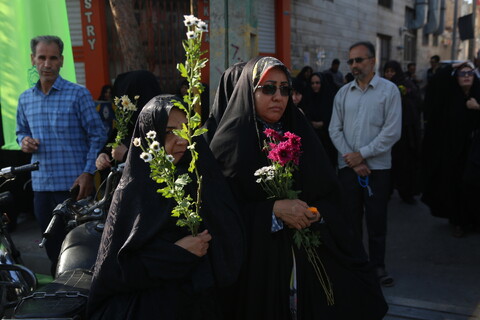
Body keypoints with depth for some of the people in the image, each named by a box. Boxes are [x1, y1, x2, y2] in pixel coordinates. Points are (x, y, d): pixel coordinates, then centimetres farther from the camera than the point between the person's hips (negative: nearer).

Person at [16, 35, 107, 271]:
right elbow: (21, 131, 23)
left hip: (75, 184, -5)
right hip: (41, 185, 5)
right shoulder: (25, 99, 10)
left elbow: (97, 136, -6)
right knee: (52, 246, 14)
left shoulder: (78, 94, -5)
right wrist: (24, 141, -2)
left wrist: (88, 173, -15)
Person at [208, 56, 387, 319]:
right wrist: (274, 209, -20)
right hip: (255, 259, -4)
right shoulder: (231, 141, -7)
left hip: (305, 255, 4)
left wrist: (317, 214, -14)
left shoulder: (301, 135, 7)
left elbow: (331, 194, 6)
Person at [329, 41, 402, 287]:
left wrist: (362, 154, -11)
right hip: (348, 166, 3)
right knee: (350, 218, 9)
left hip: (377, 166, -3)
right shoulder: (343, 93, 8)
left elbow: (392, 131, -9)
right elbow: (335, 129, 4)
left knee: (376, 220, 5)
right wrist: (351, 158, -8)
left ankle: (377, 265, 19)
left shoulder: (389, 90, -3)